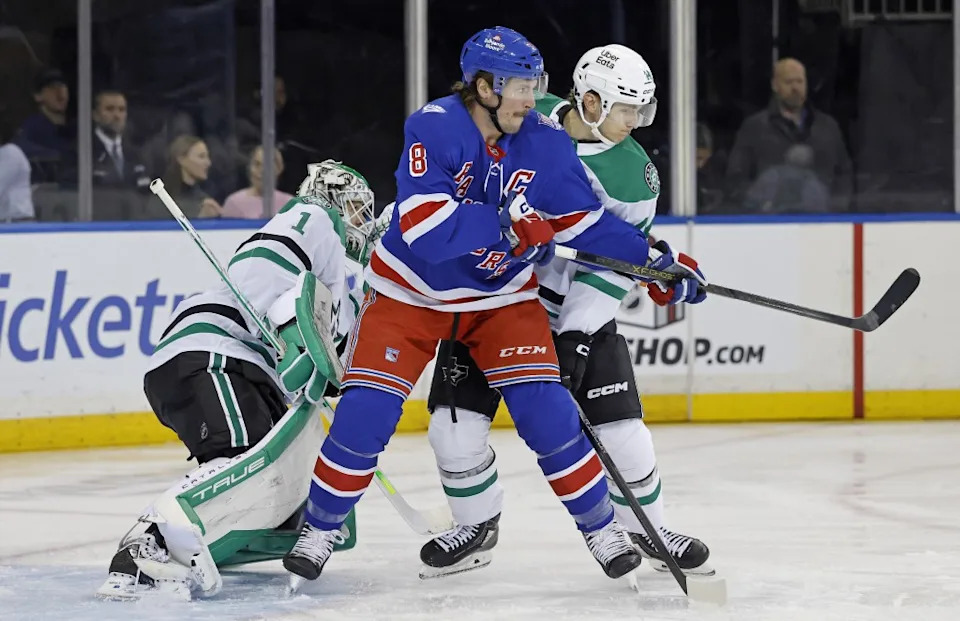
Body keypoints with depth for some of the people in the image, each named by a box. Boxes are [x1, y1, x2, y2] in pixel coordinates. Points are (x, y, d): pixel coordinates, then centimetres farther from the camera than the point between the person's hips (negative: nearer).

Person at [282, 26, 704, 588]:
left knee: (548, 413, -10)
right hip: (412, 291, -2)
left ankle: (601, 527, 5)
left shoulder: (546, 143, -12)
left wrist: (652, 259, -9)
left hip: (502, 295, 2)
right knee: (364, 415, -9)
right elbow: (423, 225, -35)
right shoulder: (433, 129, -24)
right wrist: (506, 223, -39)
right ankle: (321, 530, 10)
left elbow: (584, 221, -2)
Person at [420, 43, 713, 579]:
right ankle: (476, 528, 18)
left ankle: (648, 528, 18)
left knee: (619, 426, -6)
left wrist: (576, 338, -19)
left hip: (578, 311, 0)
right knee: (456, 421, -6)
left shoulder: (634, 175, -12)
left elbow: (612, 267, -12)